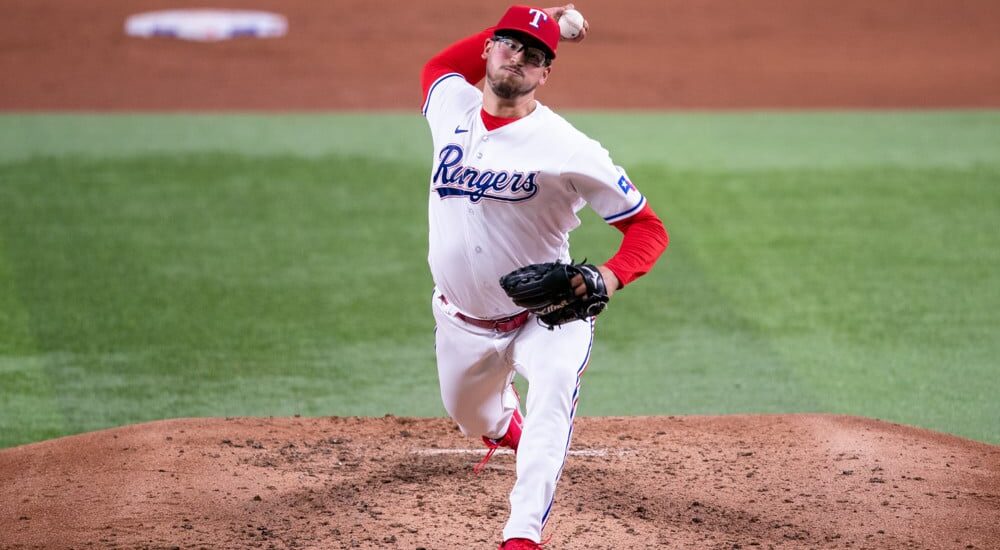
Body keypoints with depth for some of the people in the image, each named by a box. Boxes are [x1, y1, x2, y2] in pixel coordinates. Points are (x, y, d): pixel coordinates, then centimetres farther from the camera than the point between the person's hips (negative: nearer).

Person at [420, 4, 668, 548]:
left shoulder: (567, 148, -20)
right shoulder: (451, 106, -6)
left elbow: (648, 228, -16)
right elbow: (438, 64, 22)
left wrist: (609, 277, -37)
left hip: (546, 315, -5)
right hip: (463, 319, 5)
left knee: (555, 388, -35)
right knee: (470, 415, 25)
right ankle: (505, 426, 65)